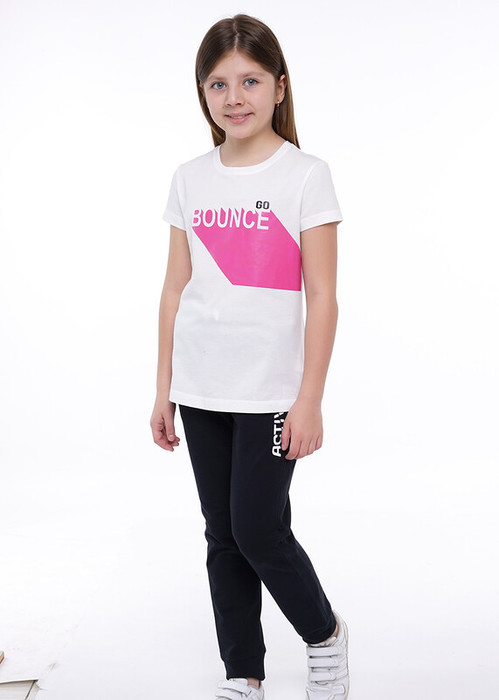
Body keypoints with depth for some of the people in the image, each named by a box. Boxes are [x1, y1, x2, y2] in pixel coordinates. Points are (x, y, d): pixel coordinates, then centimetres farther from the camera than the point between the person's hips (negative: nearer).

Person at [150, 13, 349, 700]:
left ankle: (326, 633, 25)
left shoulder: (306, 176, -5)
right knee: (223, 538, 10)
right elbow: (175, 291, 10)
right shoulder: (190, 180, 7)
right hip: (201, 389, 4)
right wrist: (164, 390, 9)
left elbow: (322, 298, -8)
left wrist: (309, 400, -12)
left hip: (271, 390, -4)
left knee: (259, 532, -3)